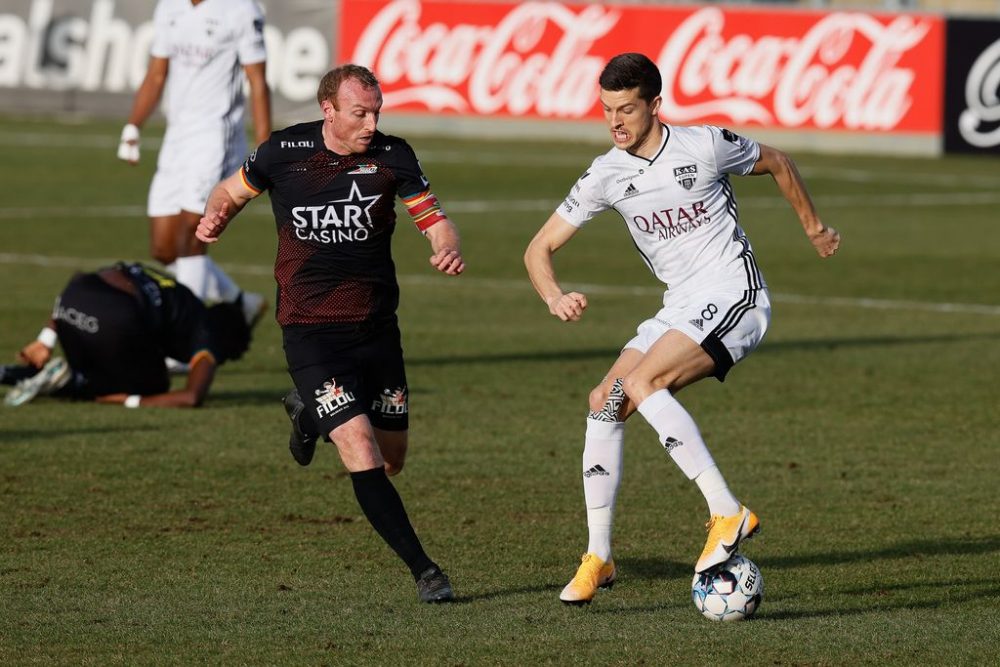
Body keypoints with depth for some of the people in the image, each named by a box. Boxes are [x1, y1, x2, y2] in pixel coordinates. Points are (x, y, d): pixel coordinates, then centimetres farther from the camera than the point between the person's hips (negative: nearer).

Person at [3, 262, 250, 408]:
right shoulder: (206, 336, 16)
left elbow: (79, 282, 31)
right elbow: (191, 398, -5)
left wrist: (45, 340, 26)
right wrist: (130, 402, 2)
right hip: (115, 317, -7)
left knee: (91, 377, 32)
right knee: (152, 389, 18)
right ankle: (69, 381, -4)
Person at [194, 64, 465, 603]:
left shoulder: (391, 155, -3)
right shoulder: (283, 152, -5)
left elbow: (433, 219, -3)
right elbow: (232, 191, 12)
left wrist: (448, 249, -25)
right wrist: (214, 217, -10)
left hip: (376, 328, 3)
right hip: (311, 332, -3)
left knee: (391, 461, 13)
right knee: (363, 457, -18)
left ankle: (309, 414, 41)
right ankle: (423, 570, -12)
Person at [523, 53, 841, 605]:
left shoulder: (705, 146, -11)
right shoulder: (606, 176, 1)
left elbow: (777, 164, 9)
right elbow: (540, 249, 3)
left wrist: (813, 228, 22)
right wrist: (555, 298, -19)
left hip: (733, 296, -6)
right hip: (679, 308, 6)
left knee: (641, 383, -27)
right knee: (604, 402, -5)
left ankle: (728, 513, -30)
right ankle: (598, 558, 4)